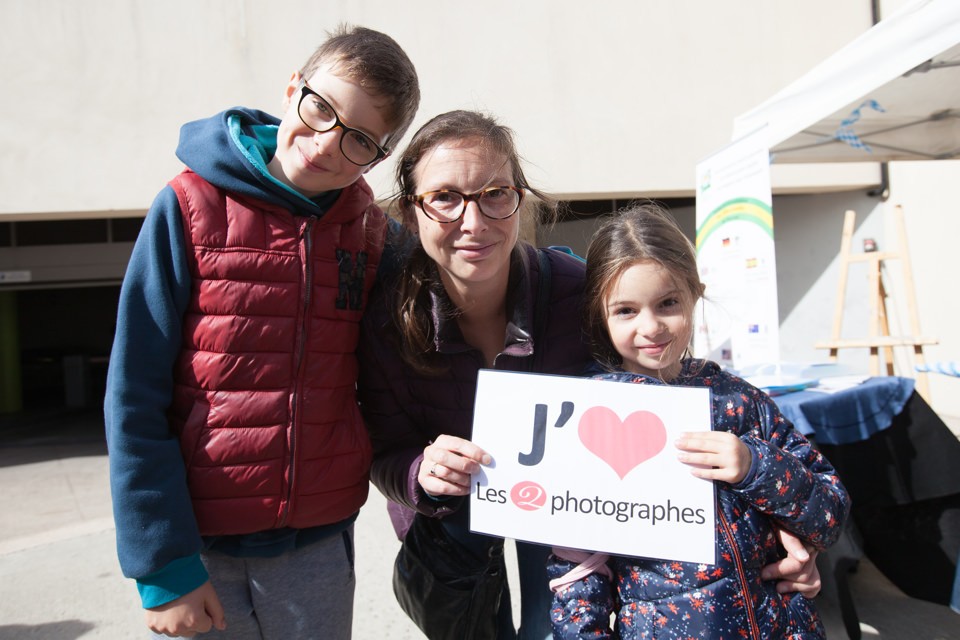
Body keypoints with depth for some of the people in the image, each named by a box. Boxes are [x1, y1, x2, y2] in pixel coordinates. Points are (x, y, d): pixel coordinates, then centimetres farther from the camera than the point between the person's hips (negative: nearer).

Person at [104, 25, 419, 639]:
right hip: (202, 548, -2)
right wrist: (163, 563, -11)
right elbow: (136, 396, -9)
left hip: (322, 546, 2)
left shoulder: (370, 231, -1)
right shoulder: (191, 206, -9)